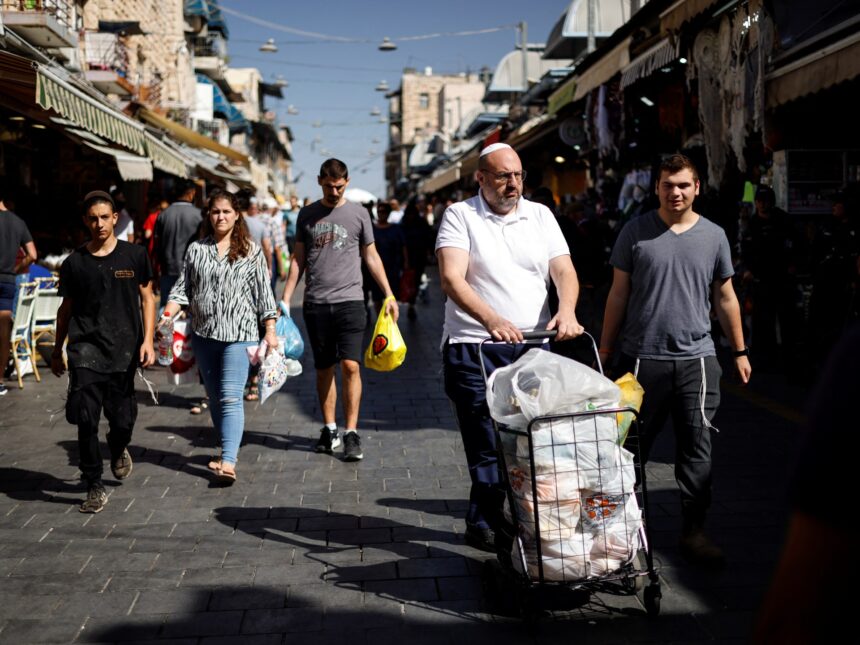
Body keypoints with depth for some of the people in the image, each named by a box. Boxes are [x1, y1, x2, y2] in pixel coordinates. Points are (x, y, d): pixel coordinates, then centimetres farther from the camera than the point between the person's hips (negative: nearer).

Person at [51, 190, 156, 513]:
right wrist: (57, 350, 17)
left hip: (124, 350, 0)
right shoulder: (74, 263, 4)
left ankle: (118, 450, 40)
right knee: (86, 419, -9)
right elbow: (66, 308, 14)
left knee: (123, 419, 4)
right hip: (86, 349, 0)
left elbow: (147, 298, 6)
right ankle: (94, 487, 5)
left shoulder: (134, 255, 2)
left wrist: (147, 339, -5)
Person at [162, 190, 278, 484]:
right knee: (214, 398, 12)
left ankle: (228, 461, -18)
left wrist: (270, 332, -2)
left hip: (239, 333, -4)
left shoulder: (251, 250, 3)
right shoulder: (196, 250, 9)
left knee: (230, 397, -13)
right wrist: (168, 313, -8)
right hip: (204, 334, 4)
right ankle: (228, 448, 27)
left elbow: (263, 293, 2)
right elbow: (182, 288, 10)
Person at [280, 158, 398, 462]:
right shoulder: (307, 215, 10)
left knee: (350, 365, -10)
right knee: (324, 368, 8)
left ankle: (351, 433, -5)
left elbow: (371, 256, 10)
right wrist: (285, 298, 5)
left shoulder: (358, 214, 5)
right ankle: (329, 428, 18)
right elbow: (298, 260, 13)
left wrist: (389, 295, 5)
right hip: (316, 303, 2)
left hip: (349, 300, -2)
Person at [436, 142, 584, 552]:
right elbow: (451, 278, -14)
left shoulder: (540, 215, 13)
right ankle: (485, 525, 12)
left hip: (533, 346, 4)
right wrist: (491, 319, -30)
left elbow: (564, 270, 4)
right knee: (487, 444, -3)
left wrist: (566, 311, -18)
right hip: (474, 348, -4)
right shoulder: (459, 216, 0)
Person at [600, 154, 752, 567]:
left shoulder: (713, 236, 8)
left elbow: (725, 298, 14)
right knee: (632, 445, 7)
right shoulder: (635, 232, 2)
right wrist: (605, 348, 5)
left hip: (697, 358, 2)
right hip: (641, 358, -1)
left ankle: (693, 530, 14)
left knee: (697, 448, 3)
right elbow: (619, 293, 6)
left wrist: (739, 351, 14)